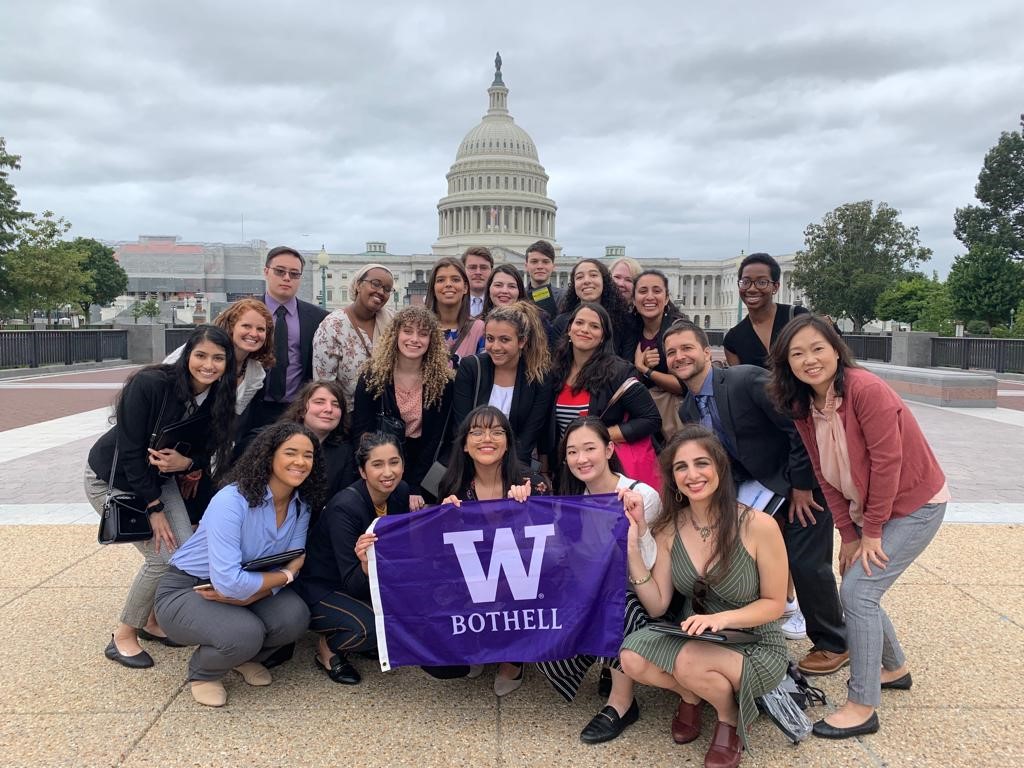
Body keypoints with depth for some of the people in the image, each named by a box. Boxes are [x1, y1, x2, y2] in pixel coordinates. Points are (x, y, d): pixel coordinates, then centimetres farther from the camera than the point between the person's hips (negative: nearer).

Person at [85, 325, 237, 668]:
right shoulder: (149, 384, -30)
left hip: (158, 479, 6)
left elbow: (205, 453, -3)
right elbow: (130, 450, -26)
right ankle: (123, 635, 7)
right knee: (164, 556, -15)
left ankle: (153, 621, 19)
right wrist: (153, 508, -22)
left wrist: (185, 462, -27)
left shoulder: (217, 399, -13)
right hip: (112, 479, -6)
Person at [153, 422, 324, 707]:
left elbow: (293, 566, -7)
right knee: (246, 634, -31)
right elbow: (228, 582, -33)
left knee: (294, 617, -22)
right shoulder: (231, 501, -28)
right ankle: (203, 672, 4)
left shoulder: (301, 505, -7)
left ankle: (245, 657, 11)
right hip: (184, 590, -5)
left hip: (244, 588, 6)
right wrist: (284, 575, -20)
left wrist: (242, 594, -23)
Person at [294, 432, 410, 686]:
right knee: (371, 626, -31)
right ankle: (327, 649, 1)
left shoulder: (400, 492, -9)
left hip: (365, 582, 7)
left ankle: (369, 641, 10)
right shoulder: (345, 507, -29)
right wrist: (366, 564, -50)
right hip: (320, 589, -6)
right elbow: (353, 584, -28)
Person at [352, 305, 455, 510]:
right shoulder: (372, 375, -8)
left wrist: (415, 488, -15)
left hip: (426, 464, 0)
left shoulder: (443, 378, -8)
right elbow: (361, 431, -9)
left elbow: (436, 437, -8)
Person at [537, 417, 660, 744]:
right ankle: (609, 664, 10)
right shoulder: (572, 501, 0)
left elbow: (650, 570, -23)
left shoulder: (644, 496, -16)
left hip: (637, 599, -4)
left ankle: (622, 703, -14)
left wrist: (639, 525, -37)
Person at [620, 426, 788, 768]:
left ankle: (730, 718, 2)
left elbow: (774, 603, -10)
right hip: (693, 638, 4)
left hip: (755, 645, -3)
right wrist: (632, 550, -18)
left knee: (690, 662, -33)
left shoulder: (758, 525, -21)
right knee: (632, 658, -23)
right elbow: (657, 606, -7)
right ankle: (690, 694, 10)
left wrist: (723, 618, -27)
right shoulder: (669, 528, -8)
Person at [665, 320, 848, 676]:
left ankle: (834, 645, 16)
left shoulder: (747, 379, -24)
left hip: (802, 484, -7)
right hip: (759, 488, 7)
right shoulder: (687, 410, -1)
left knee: (807, 563, -6)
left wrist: (802, 486, -18)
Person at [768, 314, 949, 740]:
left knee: (858, 591, -13)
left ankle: (862, 707, 0)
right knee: (859, 591, 13)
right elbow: (825, 475, 1)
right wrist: (849, 535, -2)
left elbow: (887, 461, -24)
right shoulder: (802, 407, -4)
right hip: (867, 510, 8)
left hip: (915, 505, -7)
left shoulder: (866, 389, -26)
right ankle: (894, 668, 40)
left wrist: (871, 530, -17)